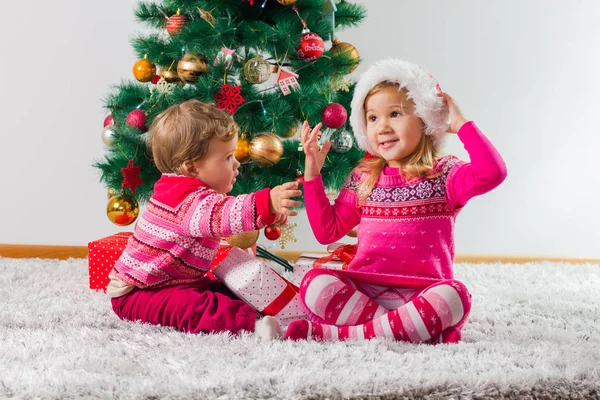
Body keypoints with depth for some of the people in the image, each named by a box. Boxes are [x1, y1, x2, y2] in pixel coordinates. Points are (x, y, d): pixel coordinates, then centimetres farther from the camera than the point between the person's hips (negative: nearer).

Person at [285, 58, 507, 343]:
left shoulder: (445, 175, 2)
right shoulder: (363, 179, 12)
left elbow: (491, 174, -18)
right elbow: (327, 231, 11)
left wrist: (461, 125, -10)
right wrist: (312, 175, 6)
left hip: (421, 295, -2)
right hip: (365, 291, 2)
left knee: (453, 297, -34)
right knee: (315, 284, -25)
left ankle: (338, 334, -28)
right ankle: (423, 330, -24)